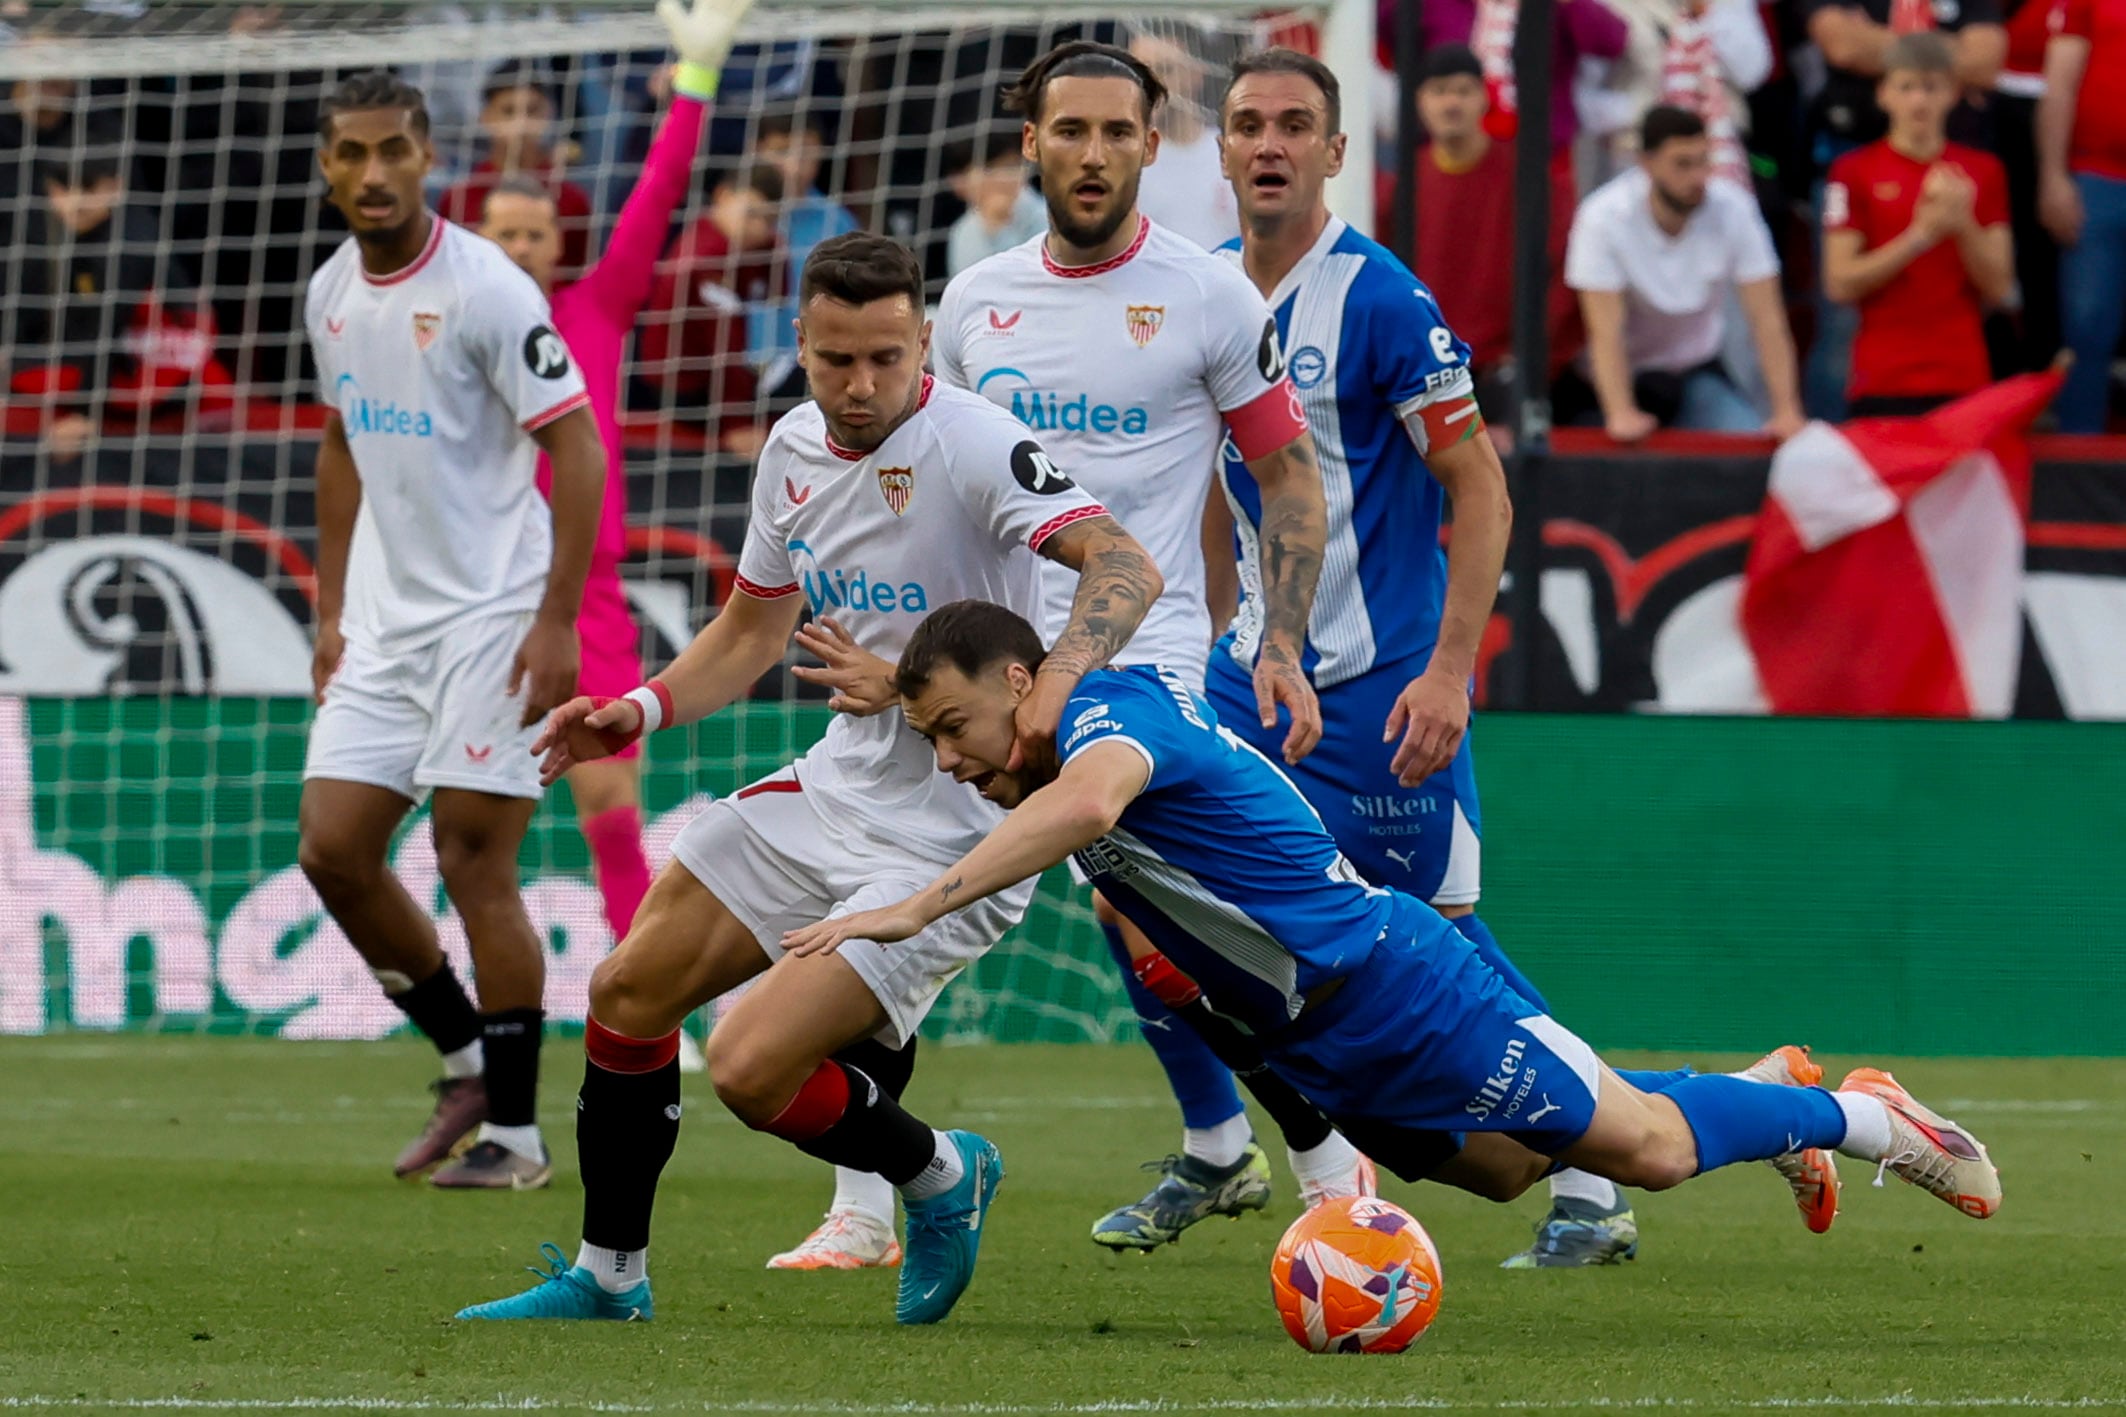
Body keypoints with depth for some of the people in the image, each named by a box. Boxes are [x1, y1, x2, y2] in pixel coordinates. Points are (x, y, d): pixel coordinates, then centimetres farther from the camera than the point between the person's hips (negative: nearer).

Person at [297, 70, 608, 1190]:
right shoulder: (330, 295, 8)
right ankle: (467, 1057, 19)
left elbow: (576, 449, -14)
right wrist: (330, 612, 17)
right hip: (384, 624, 7)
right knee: (332, 850, 0)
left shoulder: (485, 290, -14)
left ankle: (515, 1132, 1)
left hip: (492, 618, -7)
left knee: (474, 864, -8)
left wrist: (557, 622, -18)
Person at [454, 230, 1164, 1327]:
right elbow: (752, 627, 20)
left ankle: (941, 1176, 12)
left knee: (751, 1071, -16)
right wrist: (641, 711, 4)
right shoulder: (794, 450, 5)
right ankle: (607, 1276, 24)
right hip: (837, 786, 8)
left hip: (953, 833, -8)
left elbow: (1124, 567, -32)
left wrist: (1060, 679, -50)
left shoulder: (970, 444, -20)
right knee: (628, 991, 7)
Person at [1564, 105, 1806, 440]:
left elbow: (1767, 320, -17)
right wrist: (1621, 414, -43)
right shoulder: (1603, 217, -23)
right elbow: (1605, 331, -29)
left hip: (1697, 373, 2)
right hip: (1629, 375, -2)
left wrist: (1787, 412, -28)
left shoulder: (1733, 209, -16)